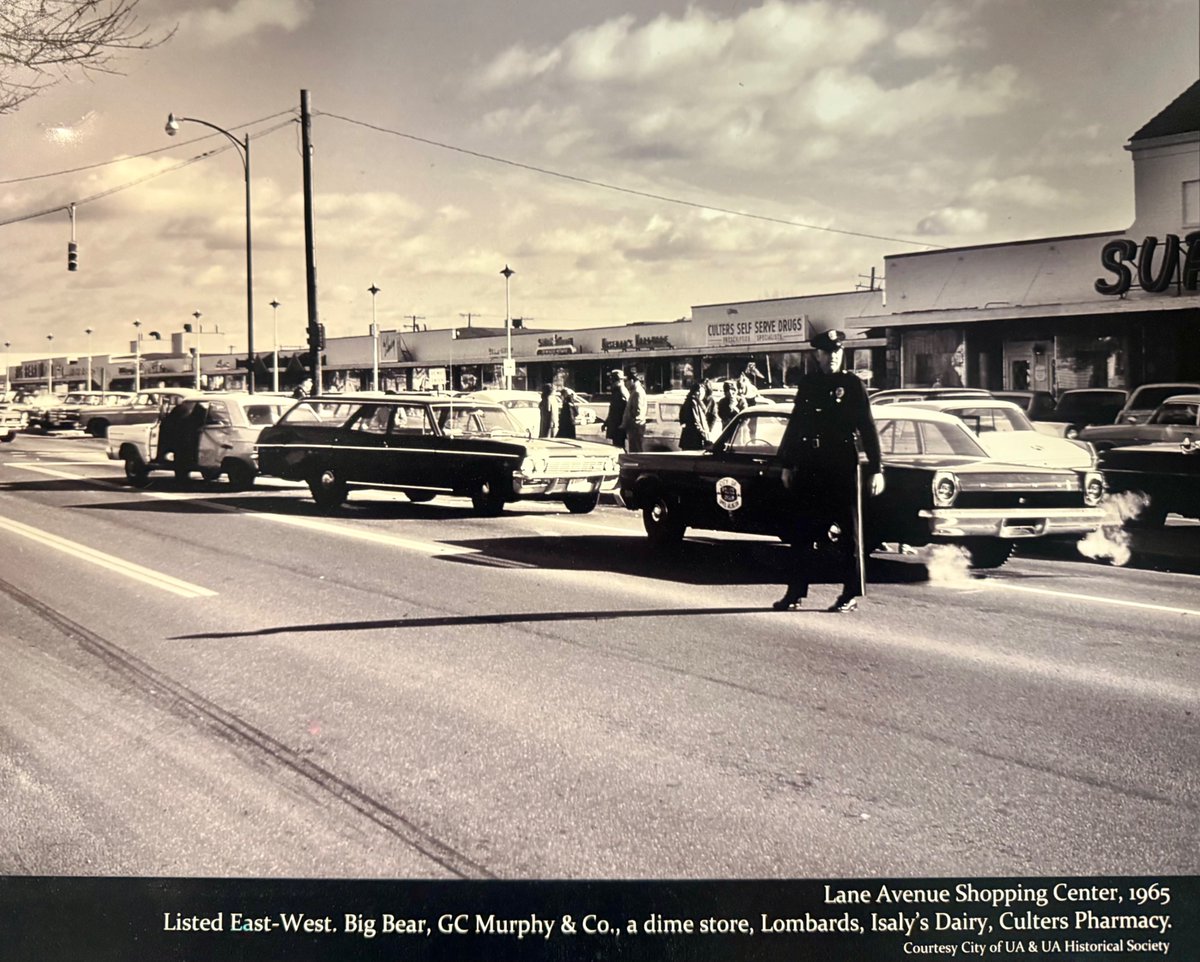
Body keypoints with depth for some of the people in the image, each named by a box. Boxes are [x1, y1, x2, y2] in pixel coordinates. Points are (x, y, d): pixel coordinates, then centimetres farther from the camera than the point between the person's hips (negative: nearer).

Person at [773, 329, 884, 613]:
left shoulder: (852, 384, 0)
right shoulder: (807, 385, 10)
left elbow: (868, 428, -2)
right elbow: (794, 426, 14)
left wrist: (876, 469, -7)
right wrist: (787, 465, 12)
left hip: (844, 467, -4)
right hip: (810, 467, 4)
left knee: (847, 533, 3)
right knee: (803, 531, 7)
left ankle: (851, 595, 9)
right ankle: (796, 592, 14)